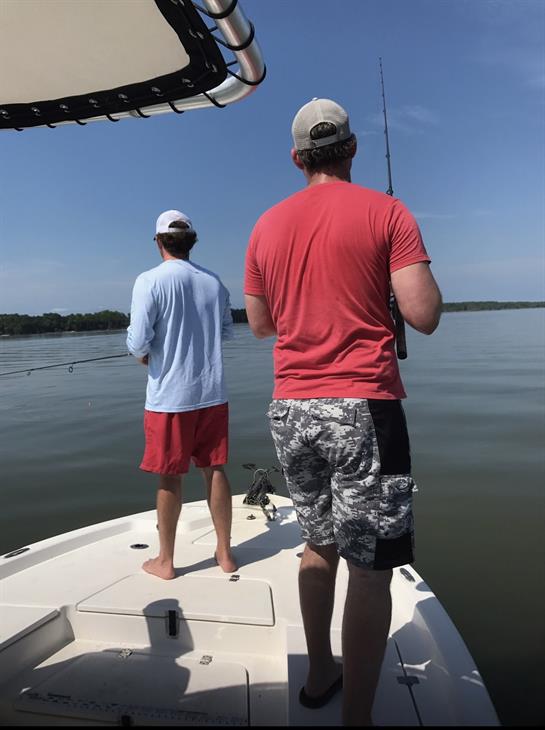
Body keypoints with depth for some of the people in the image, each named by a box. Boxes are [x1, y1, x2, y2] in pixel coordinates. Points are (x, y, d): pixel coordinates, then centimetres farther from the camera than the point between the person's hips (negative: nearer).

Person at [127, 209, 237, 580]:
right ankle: (225, 553, 24)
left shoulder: (150, 280, -10)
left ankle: (166, 560, 22)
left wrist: (143, 354, 7)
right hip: (212, 392, 4)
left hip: (169, 395, -4)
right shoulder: (214, 281, 4)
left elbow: (138, 341, -14)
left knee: (170, 477, 7)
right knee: (215, 470, 12)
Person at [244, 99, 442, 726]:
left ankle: (319, 674, 37)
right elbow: (424, 315, -9)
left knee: (319, 544, 21)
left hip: (290, 409, 6)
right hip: (362, 405, -5)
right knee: (370, 569, 3)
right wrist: (417, 268, 10)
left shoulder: (267, 227, 10)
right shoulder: (386, 212, -3)